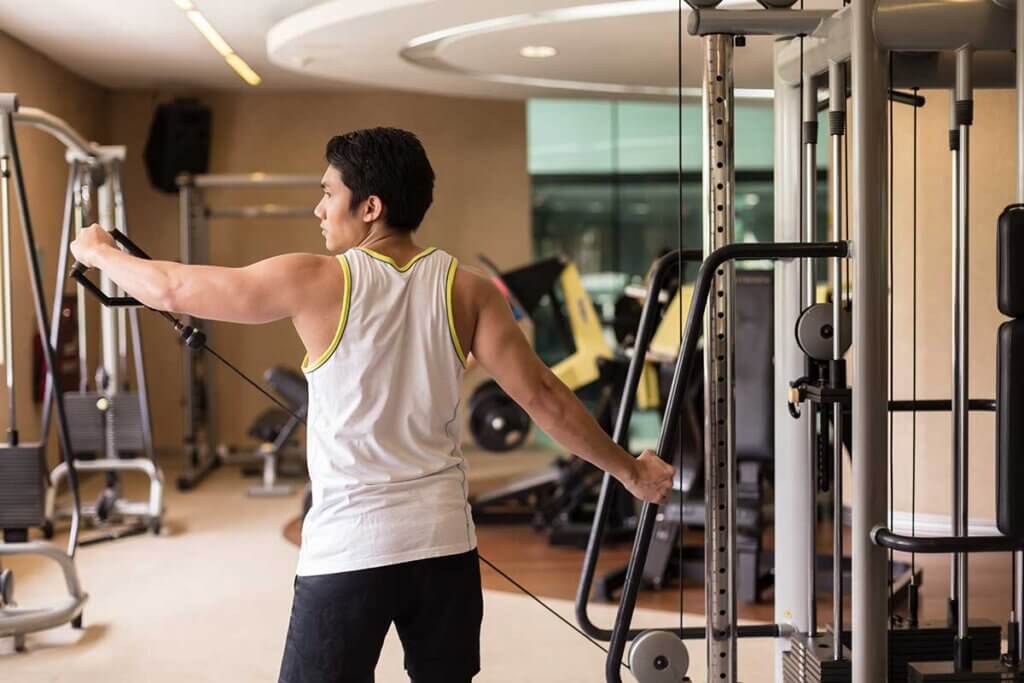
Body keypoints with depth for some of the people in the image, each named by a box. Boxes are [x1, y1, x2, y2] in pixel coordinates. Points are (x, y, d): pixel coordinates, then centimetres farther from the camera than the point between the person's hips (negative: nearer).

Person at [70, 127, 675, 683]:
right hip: (444, 541, 4)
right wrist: (630, 470, 11)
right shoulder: (466, 290, 0)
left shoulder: (317, 283, -9)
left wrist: (98, 252, 18)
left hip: (349, 549, -4)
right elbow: (543, 396, 0)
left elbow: (174, 290, -1)